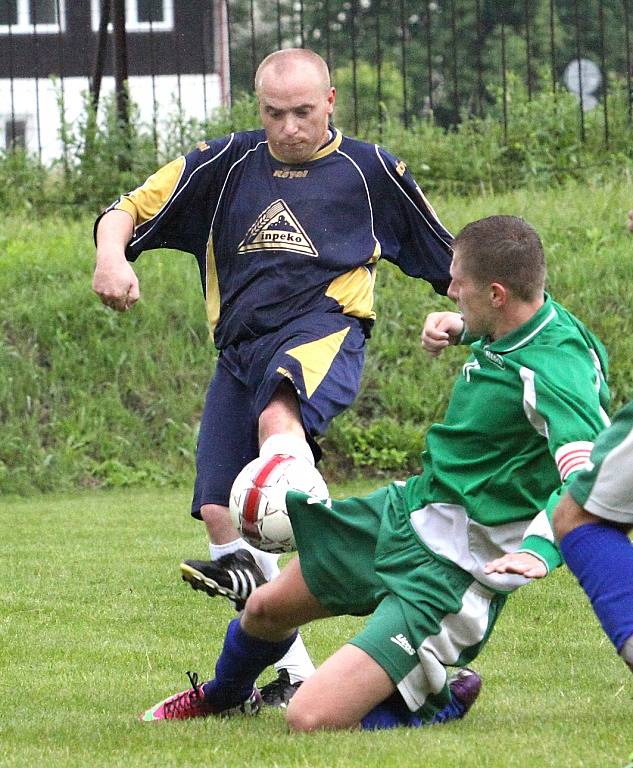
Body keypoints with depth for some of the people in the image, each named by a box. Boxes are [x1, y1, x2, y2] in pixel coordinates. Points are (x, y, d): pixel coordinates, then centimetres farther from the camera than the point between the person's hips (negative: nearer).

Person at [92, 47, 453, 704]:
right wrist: (112, 254, -9)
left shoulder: (371, 172, 11)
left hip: (324, 331, -4)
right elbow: (127, 211, 12)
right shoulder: (224, 164, 14)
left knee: (278, 414, -39)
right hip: (241, 348, 4)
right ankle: (294, 672, 1)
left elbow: (451, 262, 20)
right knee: (218, 513, -6)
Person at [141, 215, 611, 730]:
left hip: (453, 572, -9)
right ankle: (225, 697, 60)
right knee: (267, 608, 26)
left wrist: (539, 548, -55)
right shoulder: (518, 318, -1)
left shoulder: (556, 370, -28)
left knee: (312, 718, -20)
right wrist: (454, 326, 8)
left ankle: (438, 702, 9)